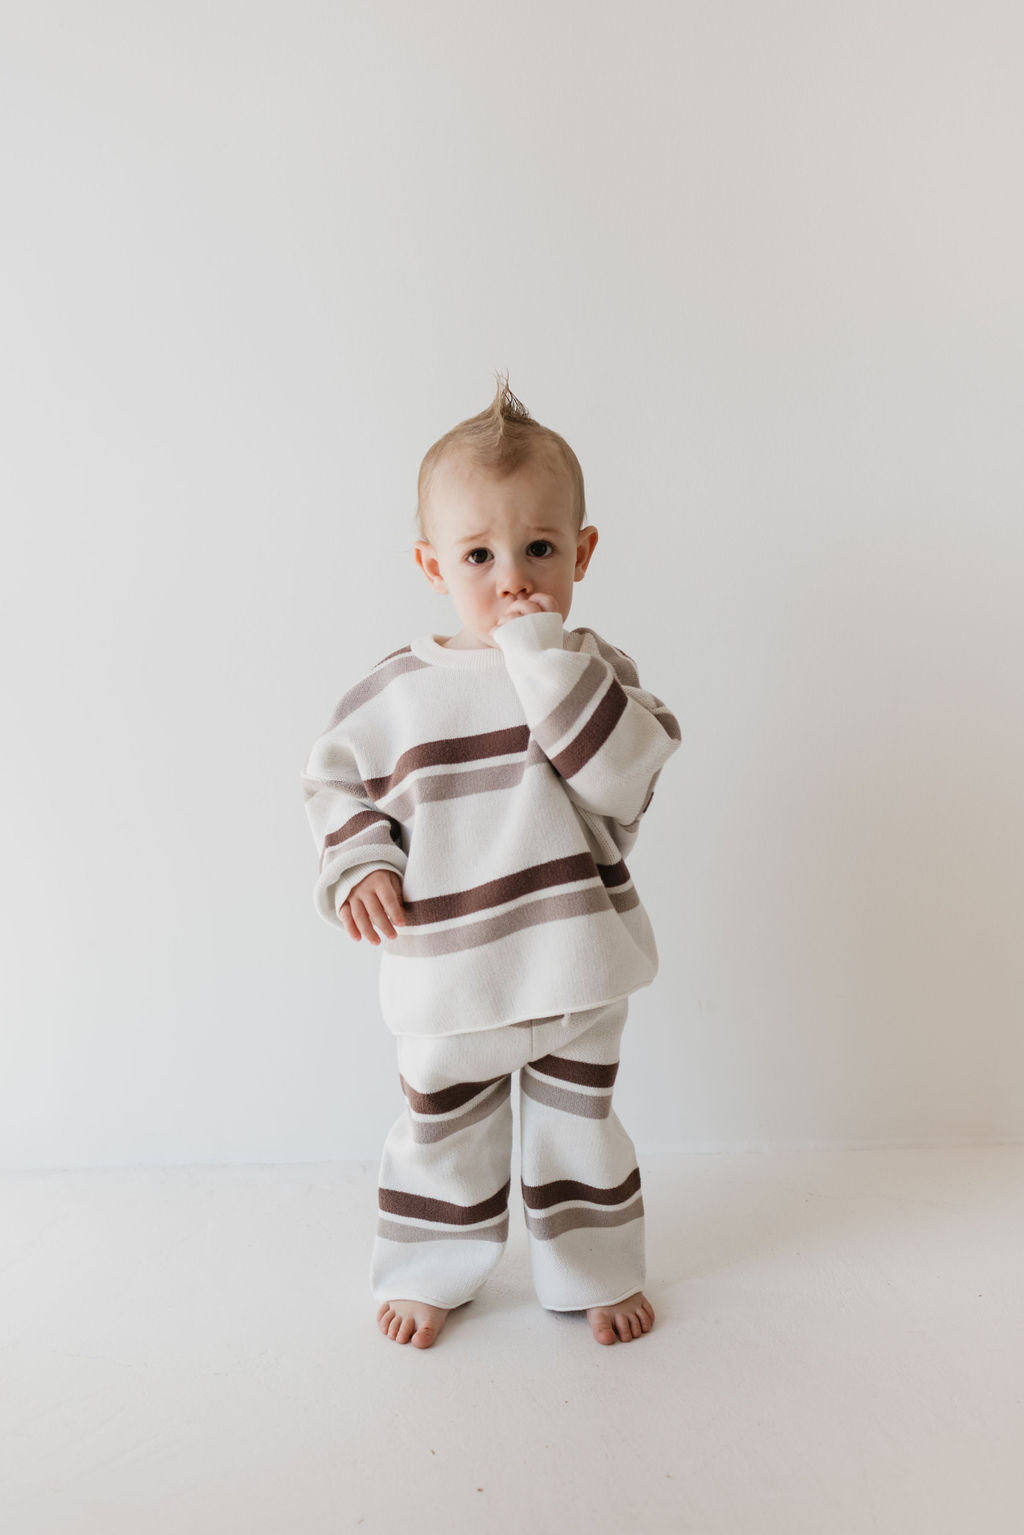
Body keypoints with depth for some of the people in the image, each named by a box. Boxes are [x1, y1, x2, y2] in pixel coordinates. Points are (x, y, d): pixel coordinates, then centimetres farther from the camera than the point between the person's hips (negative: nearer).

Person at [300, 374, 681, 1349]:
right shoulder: (395, 691, -6)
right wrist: (357, 868, -12)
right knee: (443, 1134, 19)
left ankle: (596, 1272, 41)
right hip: (447, 977, 1)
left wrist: (543, 651, -26)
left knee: (580, 1127, 19)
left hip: (578, 964, 0)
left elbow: (624, 774, -24)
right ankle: (429, 1271, 43)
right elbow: (335, 780, 6)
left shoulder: (594, 670, -7)